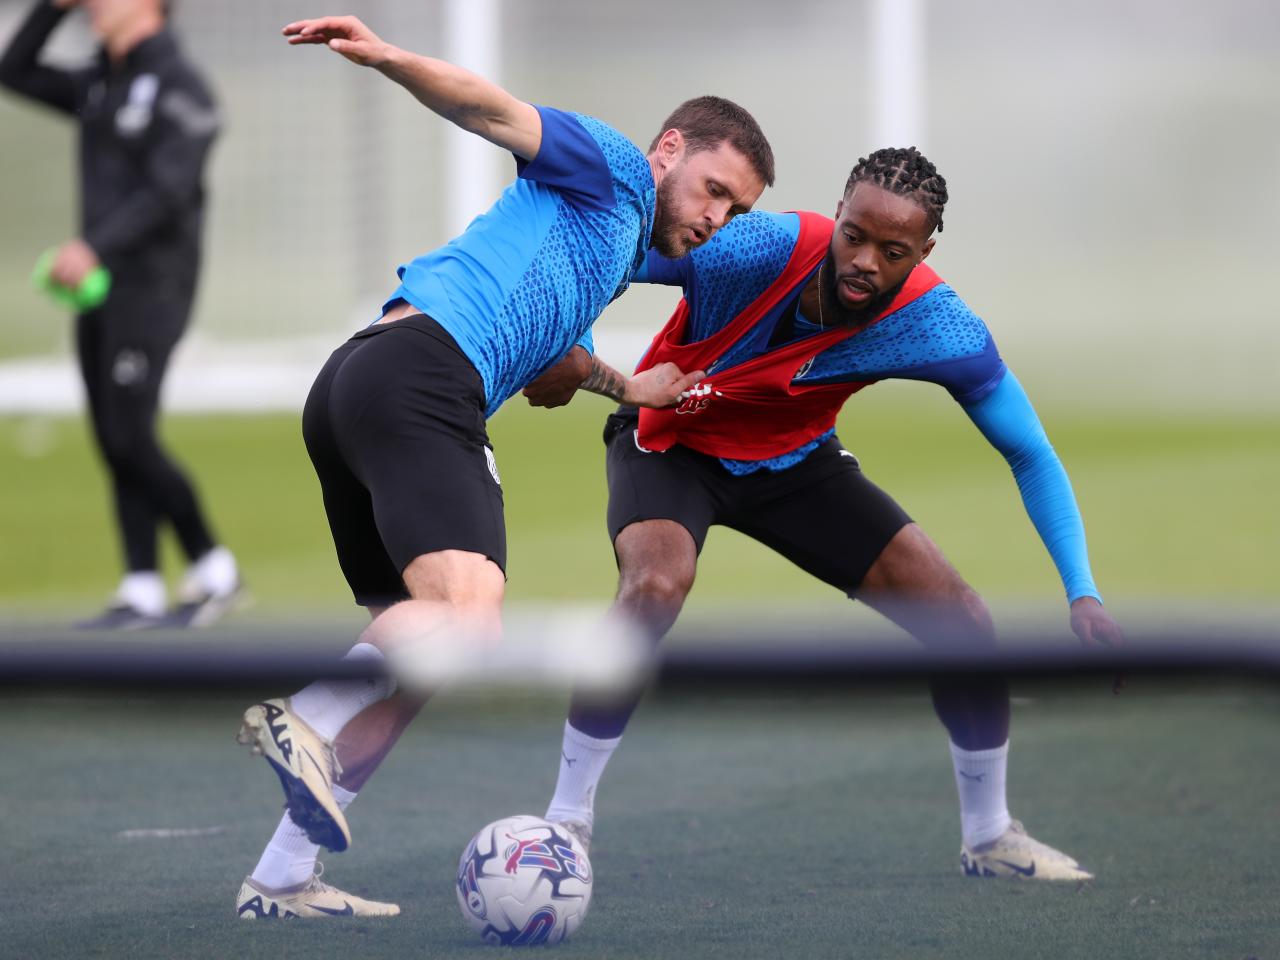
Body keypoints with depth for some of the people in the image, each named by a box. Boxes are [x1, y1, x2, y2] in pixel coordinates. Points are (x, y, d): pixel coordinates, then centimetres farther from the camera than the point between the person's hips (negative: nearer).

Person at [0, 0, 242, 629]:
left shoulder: (181, 87, -11)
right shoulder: (102, 86, 16)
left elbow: (168, 192, -21)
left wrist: (93, 246, -30)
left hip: (153, 286, -8)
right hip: (104, 287, 8)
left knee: (131, 439, -12)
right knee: (115, 443, 3)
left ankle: (213, 570, 0)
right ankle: (141, 594, 2)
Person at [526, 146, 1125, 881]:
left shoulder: (940, 329, -26)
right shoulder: (748, 251, -35)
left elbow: (1031, 455, -13)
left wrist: (1083, 594, -21)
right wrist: (564, 350, -40)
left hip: (796, 461, 3)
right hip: (671, 443, -3)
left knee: (964, 624, -4)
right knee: (655, 587, -35)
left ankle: (989, 836, 19)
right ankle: (567, 818, -20)